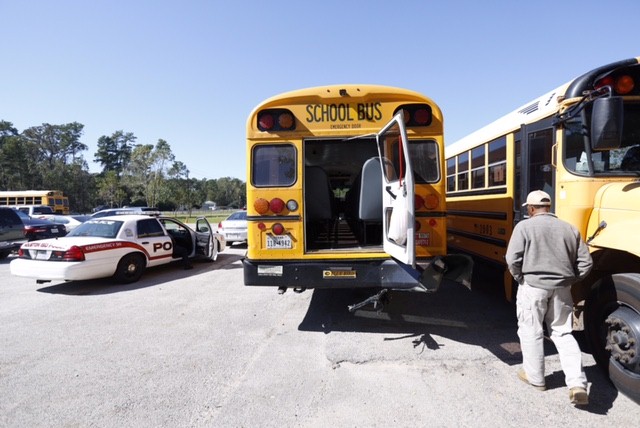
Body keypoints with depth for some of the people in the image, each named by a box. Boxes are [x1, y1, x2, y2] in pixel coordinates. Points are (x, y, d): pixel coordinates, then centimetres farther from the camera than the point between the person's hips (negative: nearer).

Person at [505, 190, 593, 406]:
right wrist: (568, 279, 15)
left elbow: (512, 259, -15)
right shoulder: (569, 228, 7)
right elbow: (585, 262, 6)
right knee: (563, 333, 16)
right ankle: (577, 384, 7)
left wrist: (520, 278, 1)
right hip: (561, 289, 4)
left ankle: (534, 377, 24)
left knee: (531, 332, 11)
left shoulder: (524, 226, -7)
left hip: (533, 287, -4)